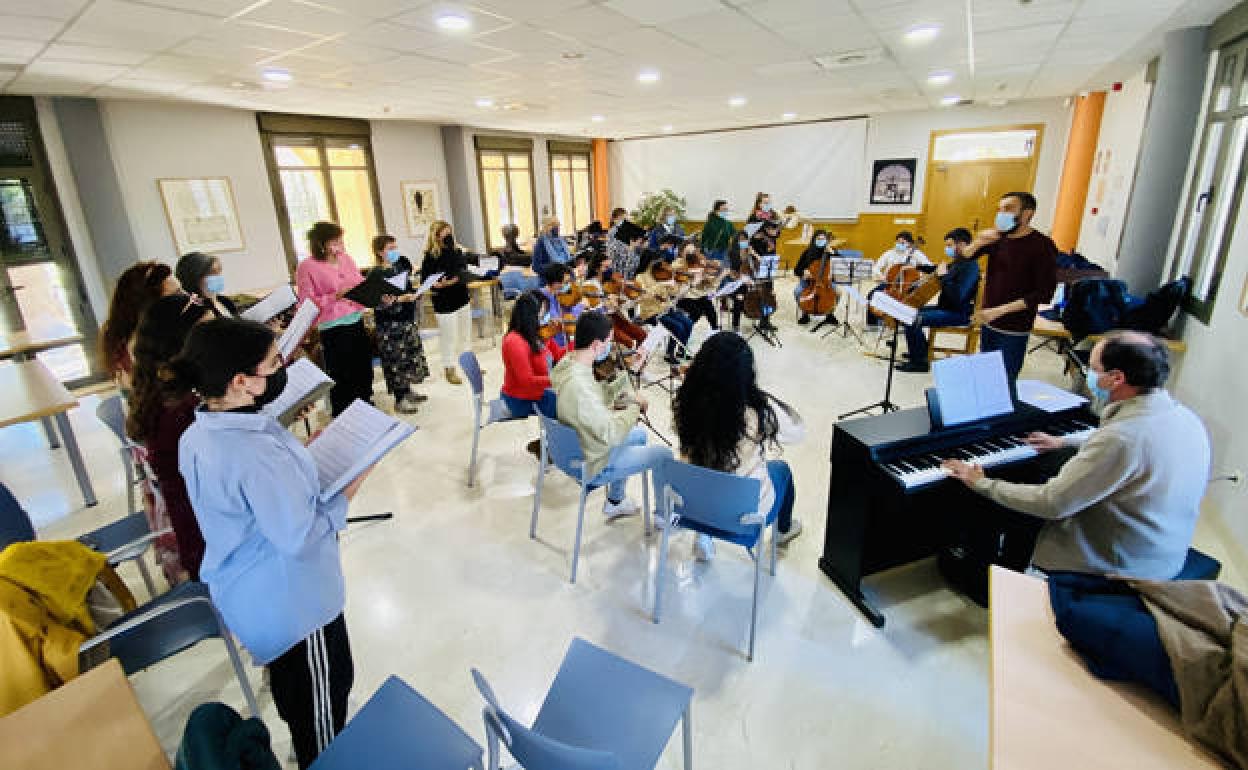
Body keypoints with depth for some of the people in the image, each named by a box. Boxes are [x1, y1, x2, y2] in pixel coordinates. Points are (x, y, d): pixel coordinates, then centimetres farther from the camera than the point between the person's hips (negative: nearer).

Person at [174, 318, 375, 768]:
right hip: (291, 601, -9)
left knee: (287, 679, 32)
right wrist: (346, 494, -18)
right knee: (324, 691, 17)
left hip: (242, 592, 9)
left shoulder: (197, 435, -6)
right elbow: (301, 539, -29)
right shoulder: (258, 452, -36)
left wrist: (300, 457, 2)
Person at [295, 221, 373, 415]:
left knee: (363, 370, 15)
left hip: (357, 321, 6)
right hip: (333, 328, -6)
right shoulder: (307, 267, -9)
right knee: (342, 377, 1)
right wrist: (335, 297, -22)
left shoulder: (345, 258, 8)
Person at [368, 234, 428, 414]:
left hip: (406, 320, 8)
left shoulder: (399, 266, 8)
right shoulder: (375, 274, -14)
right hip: (390, 324, -8)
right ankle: (399, 399, 10)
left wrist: (414, 293, 6)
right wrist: (401, 299, -28)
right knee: (396, 360, -1)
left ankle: (407, 391, 30)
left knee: (410, 355, 15)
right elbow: (379, 302, -21)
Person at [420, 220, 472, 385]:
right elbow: (425, 280, -16)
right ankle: (450, 369, 15)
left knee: (465, 334, 18)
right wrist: (440, 284, -31)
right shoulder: (431, 256, -14)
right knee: (448, 337, 1)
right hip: (444, 303, -7)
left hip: (462, 299, 7)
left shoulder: (457, 251, 6)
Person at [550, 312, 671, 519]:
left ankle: (614, 502, 40)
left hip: (575, 445, 9)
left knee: (639, 433, 29)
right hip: (593, 462, -9)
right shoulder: (578, 384, -37)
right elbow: (610, 434, -30)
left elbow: (596, 398, 5)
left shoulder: (566, 362, -8)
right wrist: (633, 408, -15)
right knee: (664, 455, 3)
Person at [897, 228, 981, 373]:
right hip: (946, 307, 10)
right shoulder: (958, 263, 10)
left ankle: (919, 362, -8)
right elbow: (937, 270, 30)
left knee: (913, 320, -23)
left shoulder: (970, 266, -20)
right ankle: (921, 351, 28)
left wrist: (943, 277, -22)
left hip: (959, 313, -10)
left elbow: (957, 296, -30)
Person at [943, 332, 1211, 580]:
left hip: (1120, 569, -8)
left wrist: (982, 484, -17)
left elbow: (1052, 504, -29)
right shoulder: (1184, 417, -4)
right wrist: (1064, 443, 27)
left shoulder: (1122, 437, -32)